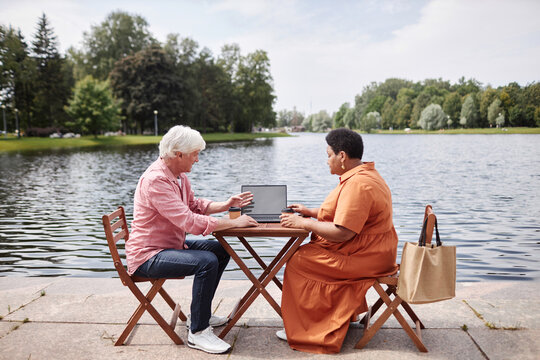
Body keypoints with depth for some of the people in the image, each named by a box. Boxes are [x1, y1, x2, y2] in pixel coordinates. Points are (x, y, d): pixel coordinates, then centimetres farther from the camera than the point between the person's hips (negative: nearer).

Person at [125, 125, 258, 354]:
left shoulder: (178, 174, 5)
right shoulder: (156, 180, -27)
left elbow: (195, 206, 15)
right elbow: (191, 222, -32)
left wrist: (227, 205, 0)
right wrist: (235, 222, -25)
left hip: (171, 245, 10)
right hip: (147, 256, -10)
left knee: (221, 251, 11)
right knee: (207, 262, -28)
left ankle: (199, 315, 20)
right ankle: (197, 332, -13)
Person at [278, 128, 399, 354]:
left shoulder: (357, 184, -24)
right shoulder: (364, 175, 12)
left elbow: (342, 232, -27)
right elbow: (347, 213, 20)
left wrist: (305, 224, -17)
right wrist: (310, 212, 16)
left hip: (364, 257, -11)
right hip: (373, 251, 11)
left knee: (297, 261, -8)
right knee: (309, 251, 16)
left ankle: (302, 330, 5)